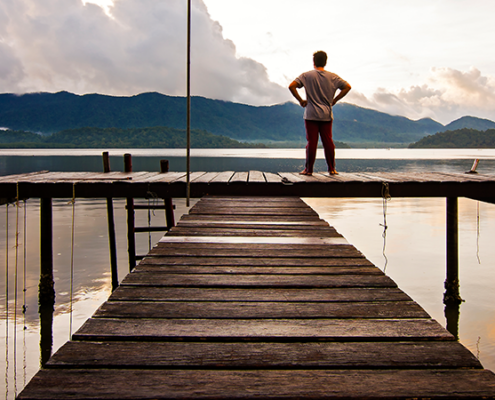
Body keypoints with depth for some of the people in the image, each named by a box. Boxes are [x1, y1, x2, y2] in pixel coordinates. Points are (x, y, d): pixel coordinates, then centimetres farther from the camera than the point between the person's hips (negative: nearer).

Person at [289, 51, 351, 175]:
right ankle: (332, 169, 11)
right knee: (328, 141, 7)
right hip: (327, 115, 2)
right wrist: (334, 100, 9)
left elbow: (291, 86, -11)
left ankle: (308, 169, 4)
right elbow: (347, 87, 5)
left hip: (311, 114, -2)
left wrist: (300, 100, -2)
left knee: (311, 142, 0)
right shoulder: (333, 77, 4)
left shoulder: (306, 75, -3)